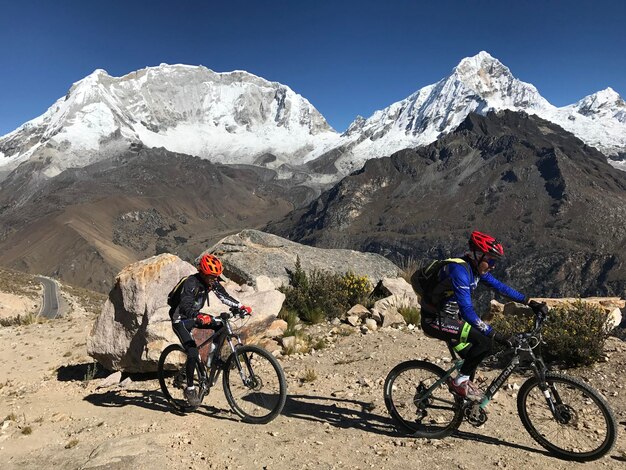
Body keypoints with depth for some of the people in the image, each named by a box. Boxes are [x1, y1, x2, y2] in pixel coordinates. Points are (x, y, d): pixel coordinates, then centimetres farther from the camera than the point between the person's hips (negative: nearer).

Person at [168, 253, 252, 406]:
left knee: (221, 326, -10)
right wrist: (199, 318, -60)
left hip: (195, 316, 7)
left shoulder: (212, 282, -9)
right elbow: (185, 307, -42)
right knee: (193, 353, -18)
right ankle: (190, 389, -2)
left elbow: (225, 297, -4)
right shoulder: (190, 283, -30)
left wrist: (241, 306, -18)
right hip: (181, 319, -7)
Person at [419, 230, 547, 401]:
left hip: (449, 317, 10)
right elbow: (467, 310, -32)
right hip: (436, 321, -10)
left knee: (472, 356, 15)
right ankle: (460, 381, -3)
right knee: (484, 341, -18)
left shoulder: (476, 268, 1)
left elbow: (500, 286, 10)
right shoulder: (460, 270, -28)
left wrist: (530, 302, 5)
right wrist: (494, 334, -32)